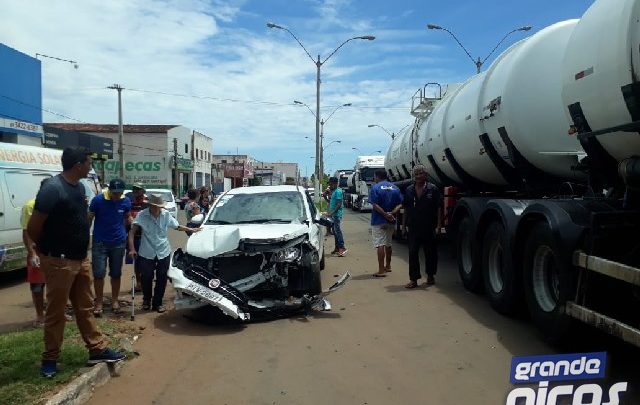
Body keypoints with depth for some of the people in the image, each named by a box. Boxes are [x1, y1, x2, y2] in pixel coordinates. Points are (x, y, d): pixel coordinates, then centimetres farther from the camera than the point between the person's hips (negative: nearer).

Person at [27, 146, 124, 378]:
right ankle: (50, 359, 20)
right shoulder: (52, 188, -20)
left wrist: (81, 249, 13)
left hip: (80, 259, 8)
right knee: (56, 312, 5)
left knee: (85, 307, 15)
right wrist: (49, 249, -1)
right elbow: (32, 228, -16)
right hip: (59, 262, -8)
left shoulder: (79, 187, 7)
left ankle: (97, 350, 24)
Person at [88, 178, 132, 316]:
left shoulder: (126, 201, -5)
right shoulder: (98, 200, -11)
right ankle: (99, 302, 11)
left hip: (119, 242, 2)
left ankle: (115, 301, 23)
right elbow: (89, 219, -2)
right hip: (100, 242, -2)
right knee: (99, 273, -1)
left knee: (116, 273, 11)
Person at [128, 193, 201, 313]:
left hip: (164, 252, 2)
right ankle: (146, 300, 32)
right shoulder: (142, 215, -11)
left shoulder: (166, 215, -2)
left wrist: (192, 230, 7)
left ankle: (157, 303, 21)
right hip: (146, 253, -2)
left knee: (162, 279, 5)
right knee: (147, 278, 7)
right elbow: (132, 231, -12)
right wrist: (132, 248, -20)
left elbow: (177, 226, 10)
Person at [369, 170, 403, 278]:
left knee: (380, 245, -6)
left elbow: (375, 205, -17)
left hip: (378, 221, -6)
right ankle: (388, 266, 31)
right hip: (391, 221, 6)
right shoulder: (395, 188, 9)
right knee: (388, 244, 19)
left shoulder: (375, 187, -7)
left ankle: (381, 270, -9)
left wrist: (385, 214, -15)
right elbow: (400, 204, 1)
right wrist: (391, 213, -12)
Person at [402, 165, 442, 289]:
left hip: (429, 228, -2)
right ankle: (413, 279, 3)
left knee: (430, 252, 9)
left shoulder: (433, 189, -2)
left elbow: (439, 208, -4)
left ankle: (430, 275, 27)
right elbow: (406, 209, 12)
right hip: (413, 228, 2)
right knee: (413, 253, -1)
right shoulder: (409, 190, 9)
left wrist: (438, 226, -10)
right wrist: (403, 226, 8)